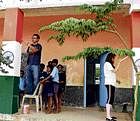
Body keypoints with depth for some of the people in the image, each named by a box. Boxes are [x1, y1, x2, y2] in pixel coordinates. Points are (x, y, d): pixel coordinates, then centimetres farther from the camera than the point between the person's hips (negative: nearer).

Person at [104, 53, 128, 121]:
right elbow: (115, 70, -12)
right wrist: (119, 62, -8)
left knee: (111, 99, 5)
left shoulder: (110, 64, 25)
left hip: (112, 83, 10)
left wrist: (116, 80, 21)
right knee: (110, 98, -15)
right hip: (109, 83, -10)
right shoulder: (107, 63, -3)